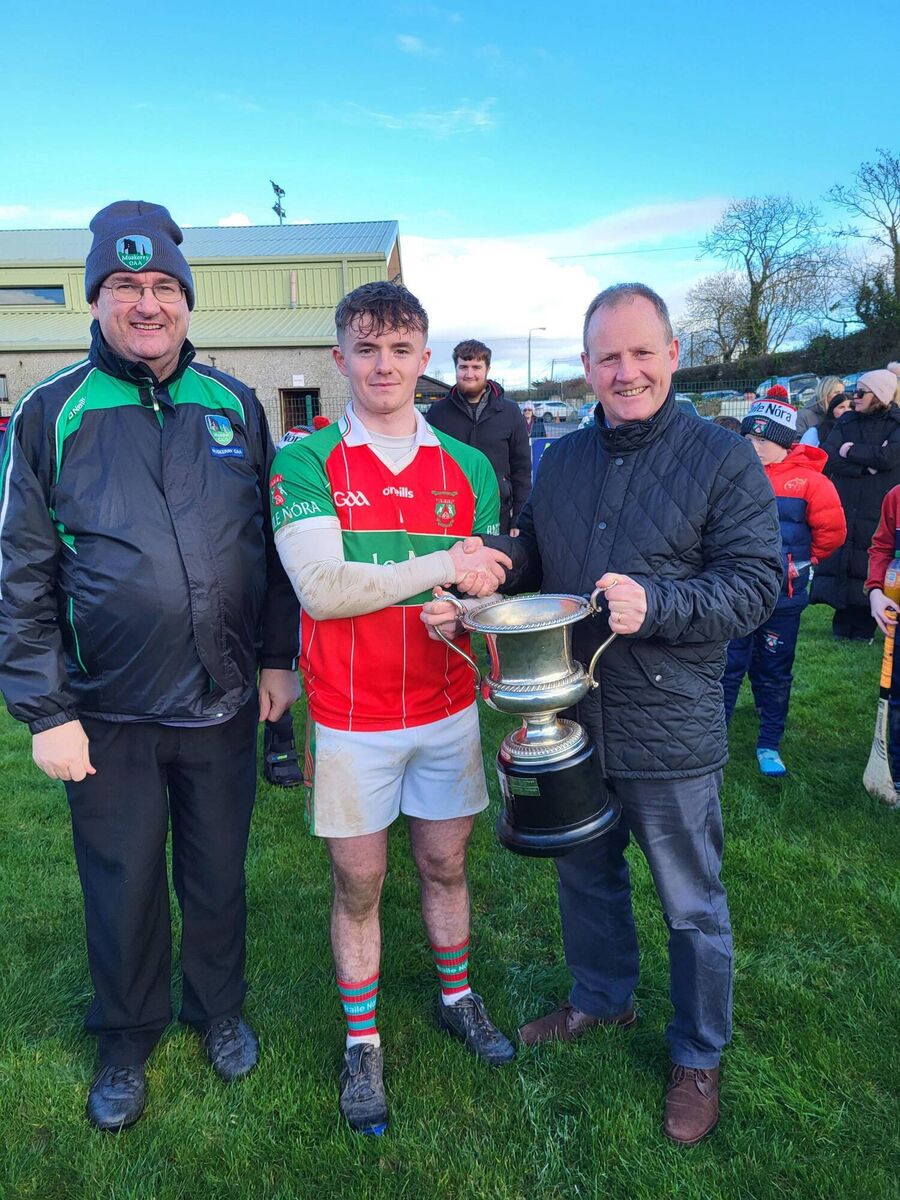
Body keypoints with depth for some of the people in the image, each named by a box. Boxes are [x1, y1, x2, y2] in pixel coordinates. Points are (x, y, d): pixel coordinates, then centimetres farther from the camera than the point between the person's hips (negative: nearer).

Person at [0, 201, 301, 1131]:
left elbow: (269, 543, 8)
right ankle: (126, 1043, 41)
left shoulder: (233, 405, 2)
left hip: (226, 705, 2)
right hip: (111, 715, -1)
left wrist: (277, 656, 5)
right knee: (122, 889, 15)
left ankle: (219, 1011, 44)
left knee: (218, 873, 18)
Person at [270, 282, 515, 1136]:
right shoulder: (304, 464, -7)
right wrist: (440, 566, -22)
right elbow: (319, 587, -20)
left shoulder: (466, 467, 3)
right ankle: (362, 1042, 33)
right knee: (358, 884, 12)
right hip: (351, 720, -2)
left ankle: (457, 999, 43)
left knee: (445, 865, 19)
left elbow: (486, 586, 7)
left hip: (446, 709, 3)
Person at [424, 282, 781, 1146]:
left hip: (670, 732, -5)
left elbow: (755, 581, -15)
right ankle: (601, 998, 50)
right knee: (584, 873, 24)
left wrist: (655, 605, -30)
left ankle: (698, 1057, 37)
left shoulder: (724, 459, -10)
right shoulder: (561, 459, 6)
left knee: (691, 902, 13)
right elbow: (529, 558, 12)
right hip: (570, 718, 5)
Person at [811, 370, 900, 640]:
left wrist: (850, 451, -6)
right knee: (841, 566, 1)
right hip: (844, 507, 3)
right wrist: (867, 465, -12)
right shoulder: (847, 422, 11)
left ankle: (863, 629, 9)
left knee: (870, 569, -2)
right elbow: (827, 460, -2)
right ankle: (844, 626, 12)